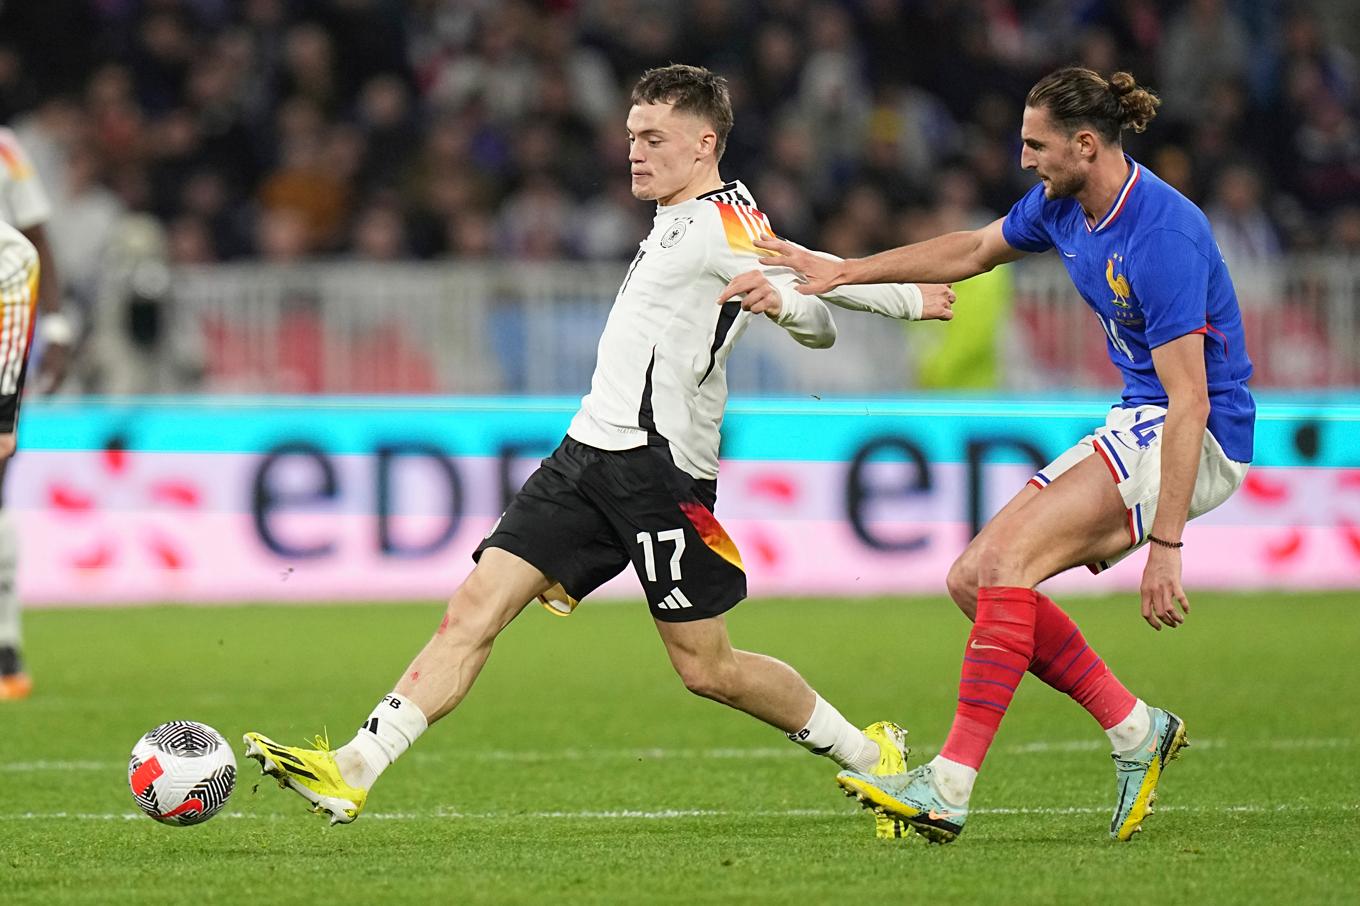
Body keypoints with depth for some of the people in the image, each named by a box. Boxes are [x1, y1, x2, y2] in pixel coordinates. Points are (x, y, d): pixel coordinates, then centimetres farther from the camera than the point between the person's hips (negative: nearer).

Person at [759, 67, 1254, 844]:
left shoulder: (1163, 235, -24)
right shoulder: (1063, 204, 3)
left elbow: (1189, 404, -27)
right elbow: (975, 251, 25)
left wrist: (1165, 547, -30)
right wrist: (843, 272, 21)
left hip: (1198, 439, -10)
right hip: (1138, 425, 10)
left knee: (1007, 556, -23)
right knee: (975, 580, 3)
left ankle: (950, 787, -26)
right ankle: (1137, 732, 6)